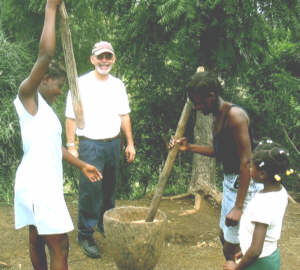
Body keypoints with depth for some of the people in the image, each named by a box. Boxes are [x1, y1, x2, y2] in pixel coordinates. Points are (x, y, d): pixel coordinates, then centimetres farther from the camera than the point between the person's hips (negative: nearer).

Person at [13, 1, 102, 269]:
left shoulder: (42, 108, 17)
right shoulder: (27, 96, -9)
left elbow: (53, 145, 24)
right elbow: (46, 54, -23)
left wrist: (82, 165, 31)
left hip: (45, 185, 10)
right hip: (37, 186, -10)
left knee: (37, 239, 18)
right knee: (60, 248, -5)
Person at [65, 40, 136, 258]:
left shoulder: (118, 85, 10)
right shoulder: (81, 84, -5)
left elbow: (124, 116, 14)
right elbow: (71, 118, -5)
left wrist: (130, 143, 12)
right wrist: (71, 146, -10)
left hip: (113, 144, 5)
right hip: (90, 144, -5)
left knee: (109, 189, 14)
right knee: (90, 191, -6)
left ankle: (105, 224, 31)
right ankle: (85, 236, 5)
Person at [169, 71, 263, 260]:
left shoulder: (235, 115, -20)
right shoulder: (219, 116, 9)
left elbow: (246, 162, -23)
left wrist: (238, 207, -23)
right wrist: (188, 147, 11)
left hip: (245, 184, -10)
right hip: (231, 182, 10)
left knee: (232, 248, -4)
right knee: (225, 236, 21)